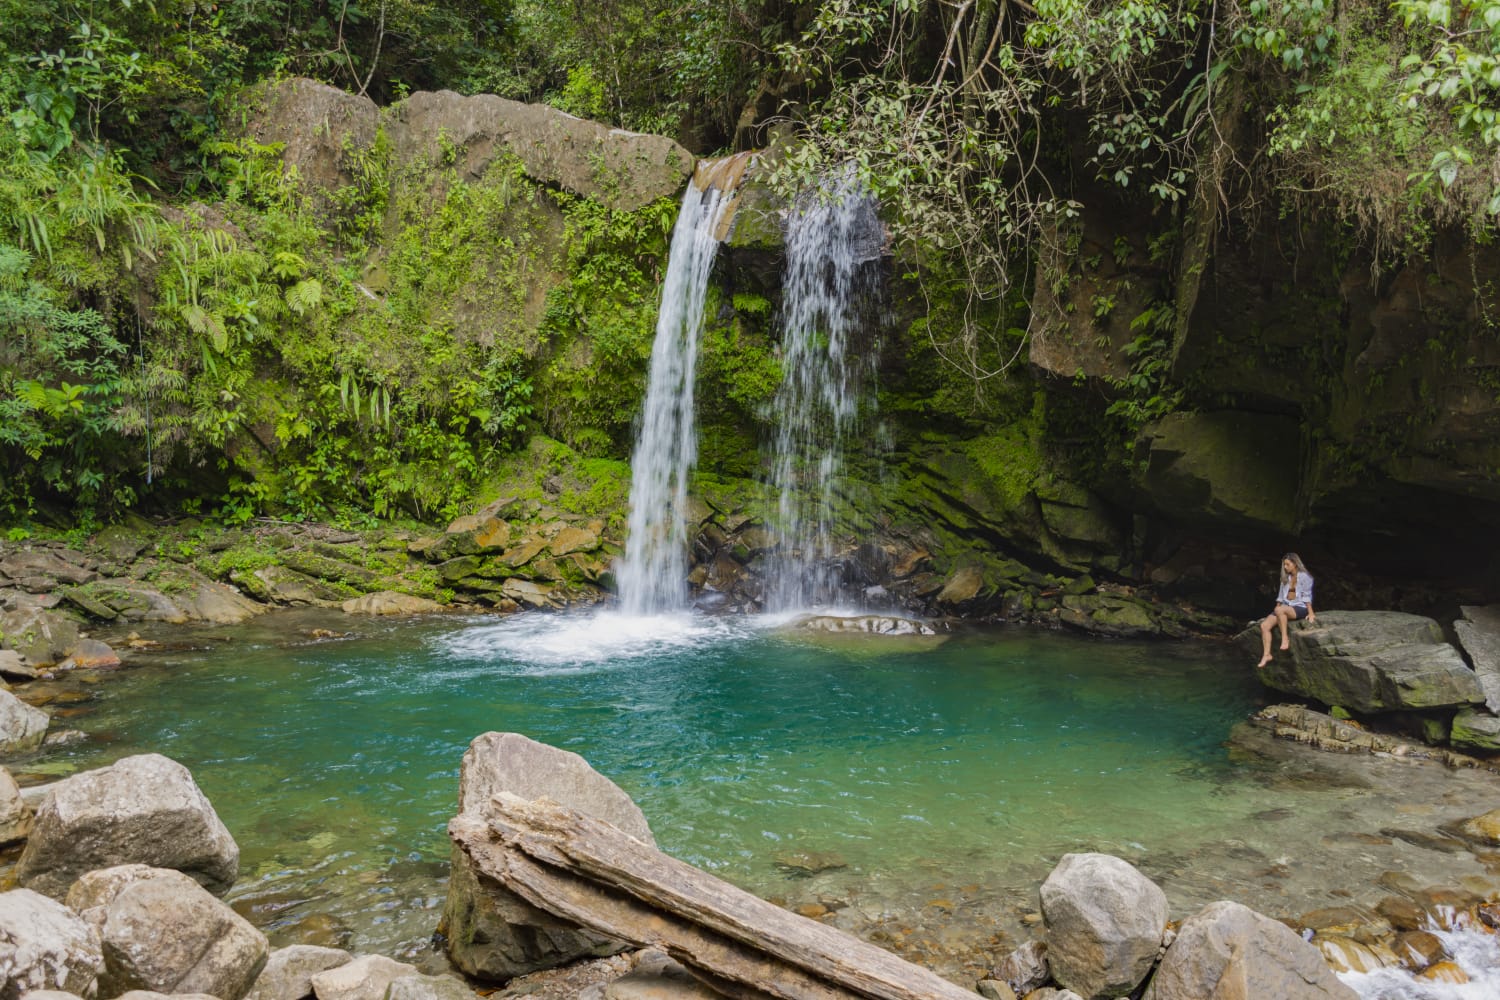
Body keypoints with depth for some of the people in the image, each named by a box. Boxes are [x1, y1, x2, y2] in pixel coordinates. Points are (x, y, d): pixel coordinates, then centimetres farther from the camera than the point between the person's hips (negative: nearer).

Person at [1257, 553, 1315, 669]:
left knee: (1280, 610, -40)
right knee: (1264, 625, -16)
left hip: (1300, 608, -7)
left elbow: (1307, 596, -10)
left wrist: (1310, 613, -16)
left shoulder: (1304, 577, -3)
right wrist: (1275, 613, 14)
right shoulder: (1285, 578, 18)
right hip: (1285, 607, 7)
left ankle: (1285, 639, -29)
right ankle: (1266, 655, -18)